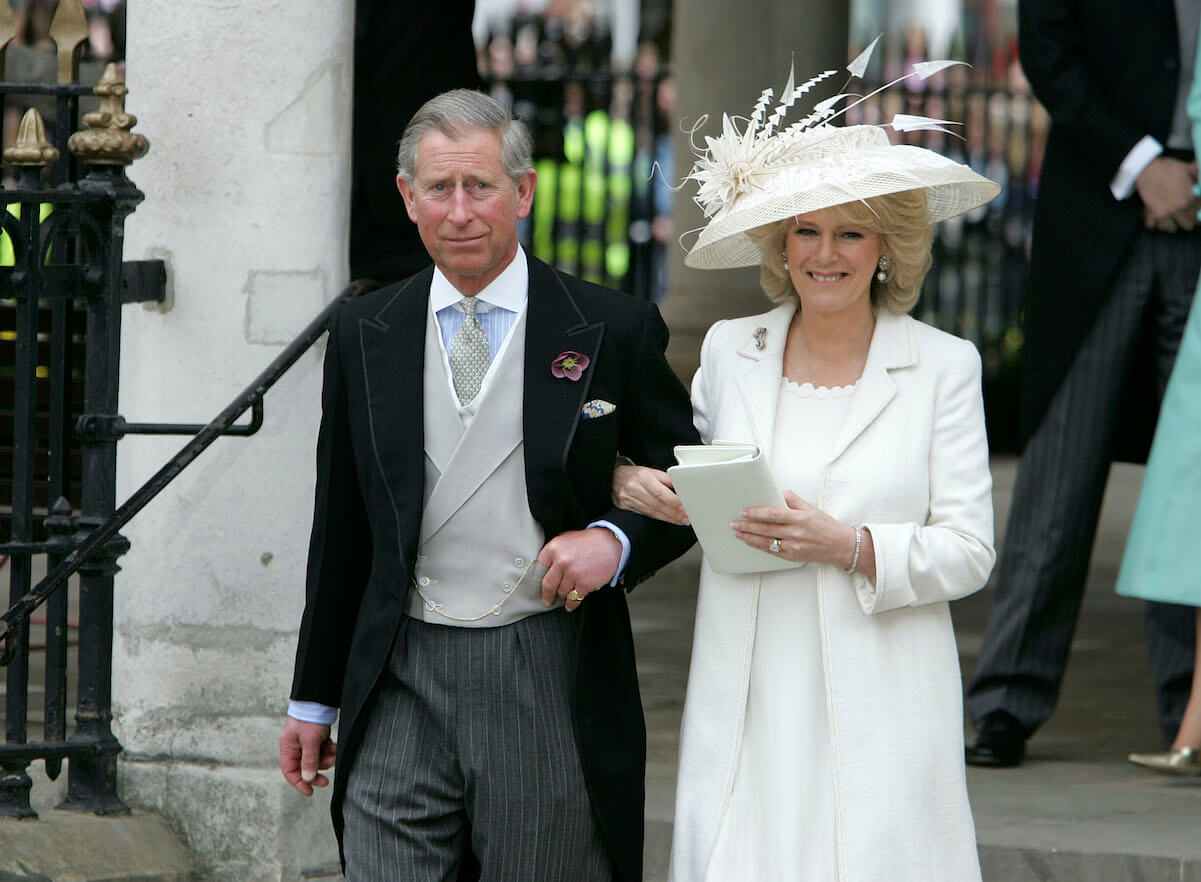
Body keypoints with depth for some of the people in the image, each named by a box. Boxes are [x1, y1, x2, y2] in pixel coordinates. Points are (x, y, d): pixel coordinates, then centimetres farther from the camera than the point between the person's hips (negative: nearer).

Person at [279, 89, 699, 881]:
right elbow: (340, 528, 14)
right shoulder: (366, 337, 9)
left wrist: (617, 540, -14)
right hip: (401, 687, 2)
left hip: (551, 689, -2)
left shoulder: (613, 332, 0)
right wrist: (313, 698, 15)